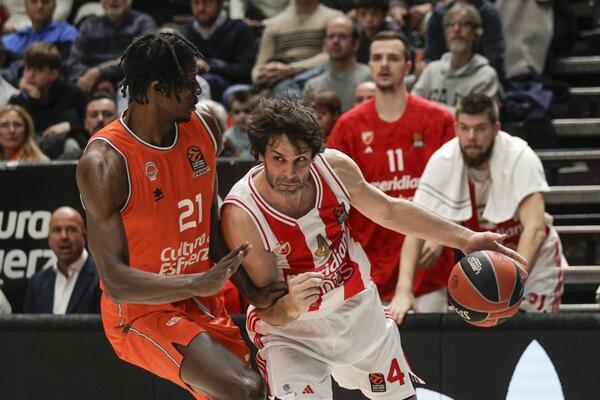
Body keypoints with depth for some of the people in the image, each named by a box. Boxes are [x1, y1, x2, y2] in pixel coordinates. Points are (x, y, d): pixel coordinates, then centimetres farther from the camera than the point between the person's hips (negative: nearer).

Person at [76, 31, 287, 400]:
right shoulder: (104, 162, -24)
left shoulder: (204, 128, -3)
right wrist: (197, 283, -36)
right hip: (141, 312, -8)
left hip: (200, 301, 8)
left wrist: (249, 290, 3)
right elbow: (115, 280, -25)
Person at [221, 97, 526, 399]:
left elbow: (389, 211, 2)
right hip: (290, 329, -5)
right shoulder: (241, 214, -31)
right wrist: (289, 308, -48)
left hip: (358, 308, 5)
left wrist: (465, 238, 1)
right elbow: (268, 310, -24)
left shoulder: (335, 167, -19)